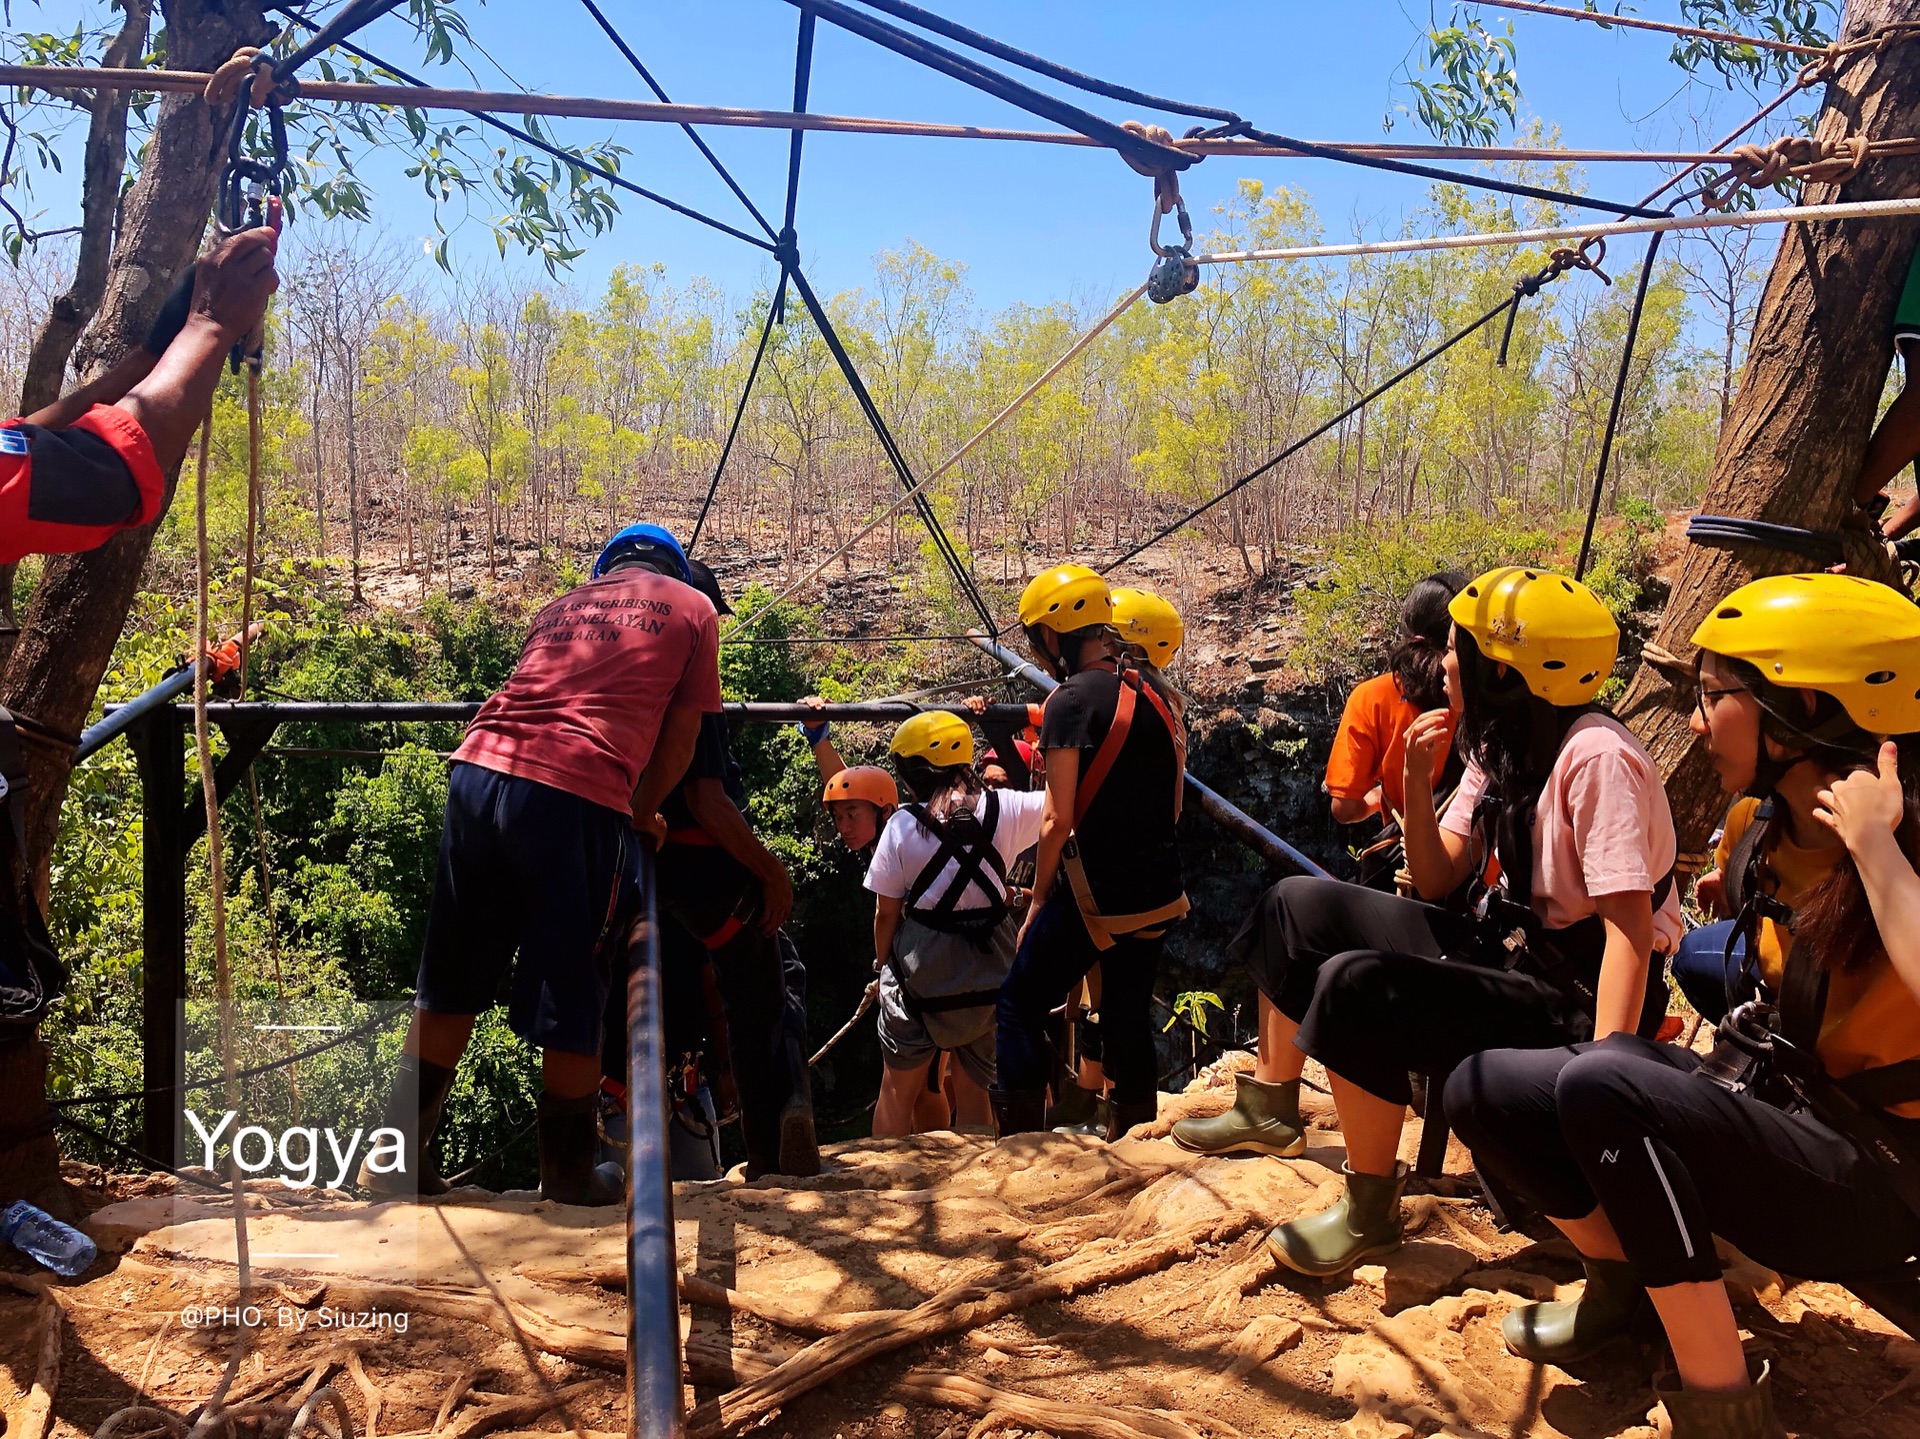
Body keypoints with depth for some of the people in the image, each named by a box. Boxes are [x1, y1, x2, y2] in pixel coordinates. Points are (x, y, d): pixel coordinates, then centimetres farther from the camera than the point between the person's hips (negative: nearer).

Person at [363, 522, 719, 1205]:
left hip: (479, 769, 5)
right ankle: (569, 1173, 24)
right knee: (572, 995, 9)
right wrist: (642, 814, 27)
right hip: (578, 796, -4)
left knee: (453, 980, 16)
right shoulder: (694, 608, 18)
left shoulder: (560, 605, 29)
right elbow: (679, 739, 14)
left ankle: (398, 1156, 25)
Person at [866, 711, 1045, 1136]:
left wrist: (883, 965, 14)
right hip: (989, 977, 2)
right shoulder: (1005, 809, -6)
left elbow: (886, 913, -3)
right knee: (973, 1092, 14)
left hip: (920, 976, -2)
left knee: (898, 1092, 13)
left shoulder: (903, 825, -8)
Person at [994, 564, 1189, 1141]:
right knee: (1129, 1016, 17)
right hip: (1159, 892, 7)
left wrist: (1038, 901, -7)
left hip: (1094, 892, -7)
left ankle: (1022, 1143, 3)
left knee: (1019, 1006, 5)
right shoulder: (1154, 695, 9)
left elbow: (1058, 820, -15)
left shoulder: (1071, 700, -14)